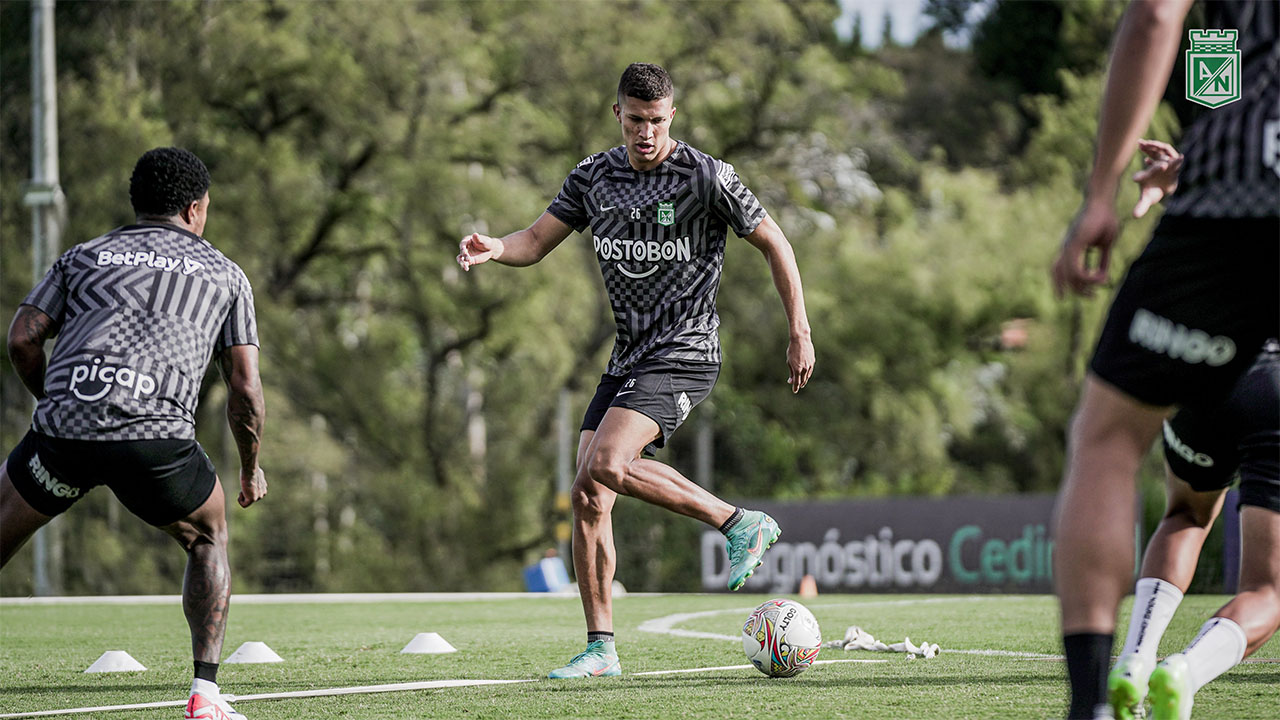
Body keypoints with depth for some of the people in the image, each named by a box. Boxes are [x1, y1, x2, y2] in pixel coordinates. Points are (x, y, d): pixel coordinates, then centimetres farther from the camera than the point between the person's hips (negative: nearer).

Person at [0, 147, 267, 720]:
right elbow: (245, 390, 18)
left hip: (63, 432, 1)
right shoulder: (223, 274, 23)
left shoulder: (83, 257, 25)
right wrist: (251, 469, 32)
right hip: (157, 434, -1)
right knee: (207, 540, 25)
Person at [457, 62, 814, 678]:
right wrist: (492, 249, -15)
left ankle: (740, 524, -12)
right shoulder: (593, 177, 6)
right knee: (587, 499, -2)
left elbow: (774, 245, -2)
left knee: (606, 465, -26)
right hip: (626, 360, 6)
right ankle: (601, 649, 5)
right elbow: (534, 242, 8)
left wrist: (800, 334, -4)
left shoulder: (706, 177, -9)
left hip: (685, 352, -6)